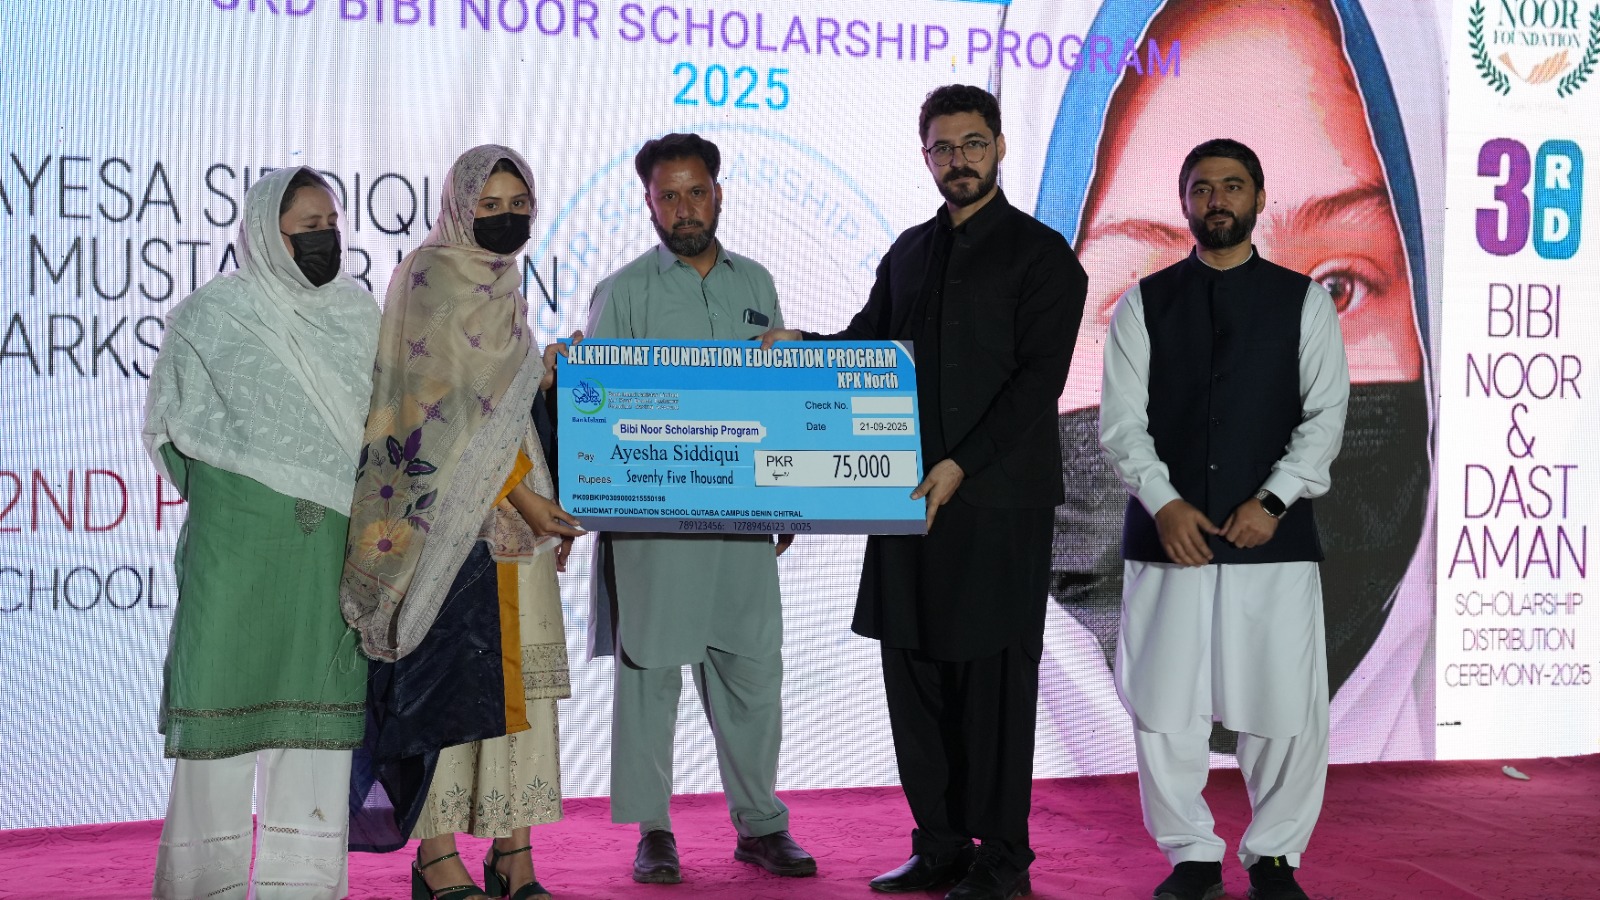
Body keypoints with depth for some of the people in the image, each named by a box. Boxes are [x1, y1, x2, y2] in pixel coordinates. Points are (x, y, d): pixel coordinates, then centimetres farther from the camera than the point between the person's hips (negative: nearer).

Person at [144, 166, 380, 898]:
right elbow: (176, 425, 5)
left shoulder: (358, 310, 13)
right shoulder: (210, 315, 2)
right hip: (237, 538, -3)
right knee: (225, 686, -3)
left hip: (333, 542, 4)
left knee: (319, 697, 4)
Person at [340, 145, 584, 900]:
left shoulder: (502, 286, 18)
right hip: (450, 513, -8)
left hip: (514, 514, 8)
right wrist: (524, 495, -17)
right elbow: (459, 402, -15)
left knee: (519, 678, 5)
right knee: (451, 678, -7)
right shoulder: (433, 279, -7)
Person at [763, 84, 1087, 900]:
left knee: (993, 678, -1)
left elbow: (1038, 378, -11)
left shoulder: (1041, 254, -2)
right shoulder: (909, 252, 16)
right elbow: (865, 345, 18)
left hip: (997, 502, -6)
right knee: (914, 671, 8)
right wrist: (798, 345, -3)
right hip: (909, 497, 6)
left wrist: (961, 467, -18)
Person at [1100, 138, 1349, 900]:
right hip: (1167, 535, 1)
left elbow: (1325, 416, 1)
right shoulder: (1143, 304, 8)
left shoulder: (1303, 302, 8)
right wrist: (1164, 503, -12)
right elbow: (1121, 422, 2)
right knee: (1162, 709, 0)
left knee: (1287, 709, -1)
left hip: (1272, 536, 0)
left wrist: (1272, 501, -11)